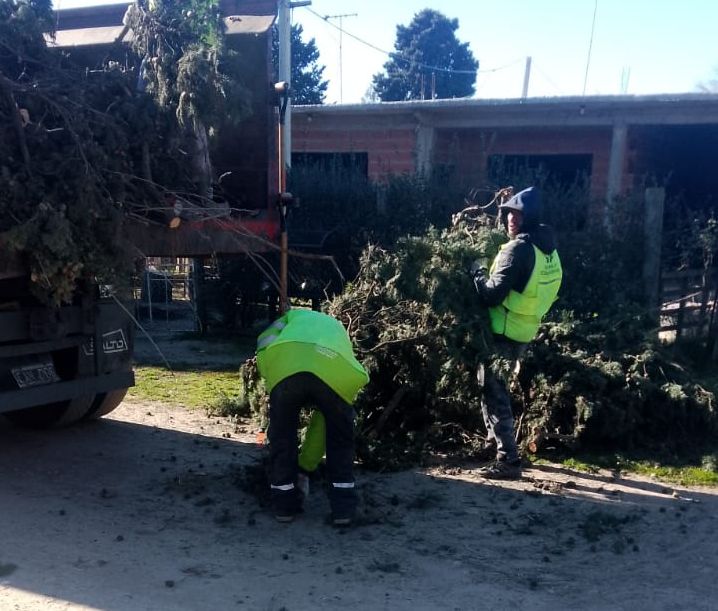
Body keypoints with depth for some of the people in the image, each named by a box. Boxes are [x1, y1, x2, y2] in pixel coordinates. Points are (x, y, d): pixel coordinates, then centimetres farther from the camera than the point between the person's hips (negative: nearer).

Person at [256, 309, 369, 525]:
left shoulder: (296, 316, 44)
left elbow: (264, 345, 17)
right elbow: (324, 421, 45)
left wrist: (273, 384, 24)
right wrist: (307, 465, 51)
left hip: (286, 363, -1)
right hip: (337, 371, 2)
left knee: (281, 436, 22)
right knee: (340, 439, 26)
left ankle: (285, 504, 31)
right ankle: (343, 507, 27)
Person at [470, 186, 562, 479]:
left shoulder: (518, 248, -17)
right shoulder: (547, 249, 12)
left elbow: (493, 294, -22)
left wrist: (476, 271, -6)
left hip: (504, 331, -9)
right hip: (524, 330, 9)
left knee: (494, 392, -6)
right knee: (492, 386, 24)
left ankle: (508, 460, -6)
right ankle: (498, 441, 34)